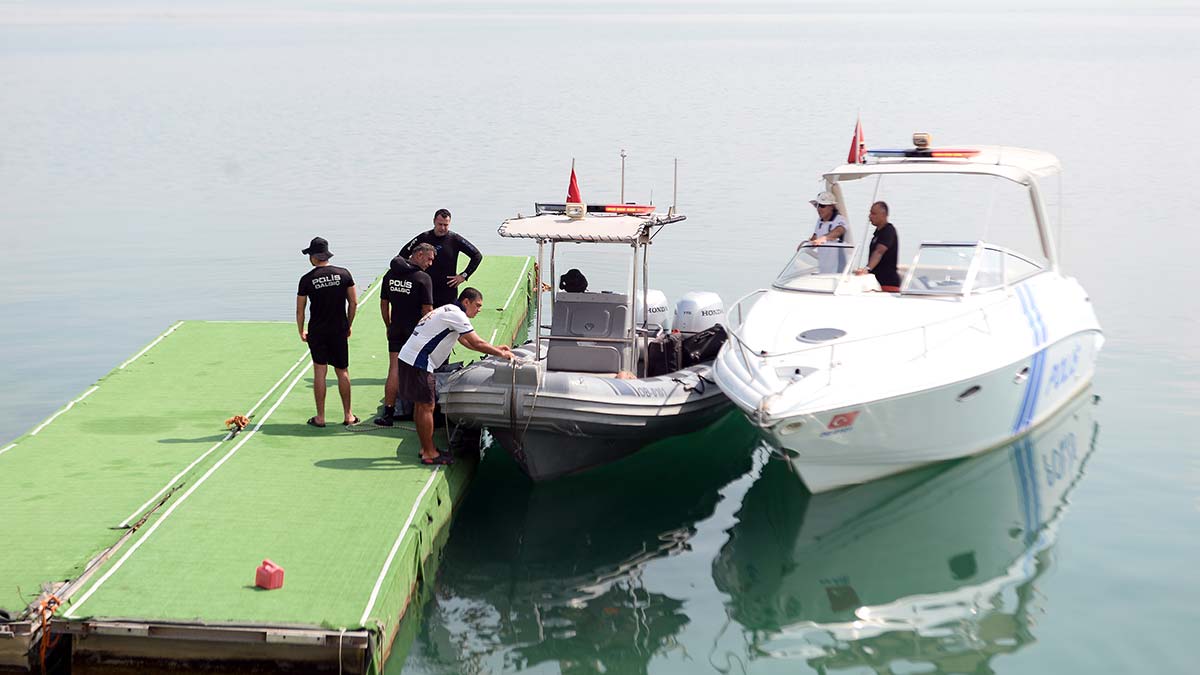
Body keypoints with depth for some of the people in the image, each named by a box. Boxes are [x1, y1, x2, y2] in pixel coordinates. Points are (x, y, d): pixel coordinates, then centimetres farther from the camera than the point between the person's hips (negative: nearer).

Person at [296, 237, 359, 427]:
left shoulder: (307, 279, -6)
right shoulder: (344, 274, -2)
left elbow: (300, 310, -1)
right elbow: (354, 302, 1)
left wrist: (301, 332, 13)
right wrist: (348, 326, 13)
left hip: (317, 331, -1)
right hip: (339, 331, 1)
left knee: (319, 372, 4)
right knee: (342, 372, 10)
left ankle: (320, 417, 6)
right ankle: (348, 415, 14)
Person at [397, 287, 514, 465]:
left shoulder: (448, 311, 22)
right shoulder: (456, 315, -11)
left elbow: (465, 341, 29)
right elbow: (477, 343, -12)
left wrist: (495, 349, 26)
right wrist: (501, 354, 0)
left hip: (408, 357, 11)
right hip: (418, 362, -11)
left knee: (420, 405, 15)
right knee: (426, 406, -5)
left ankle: (426, 448, 23)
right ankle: (429, 453, -1)